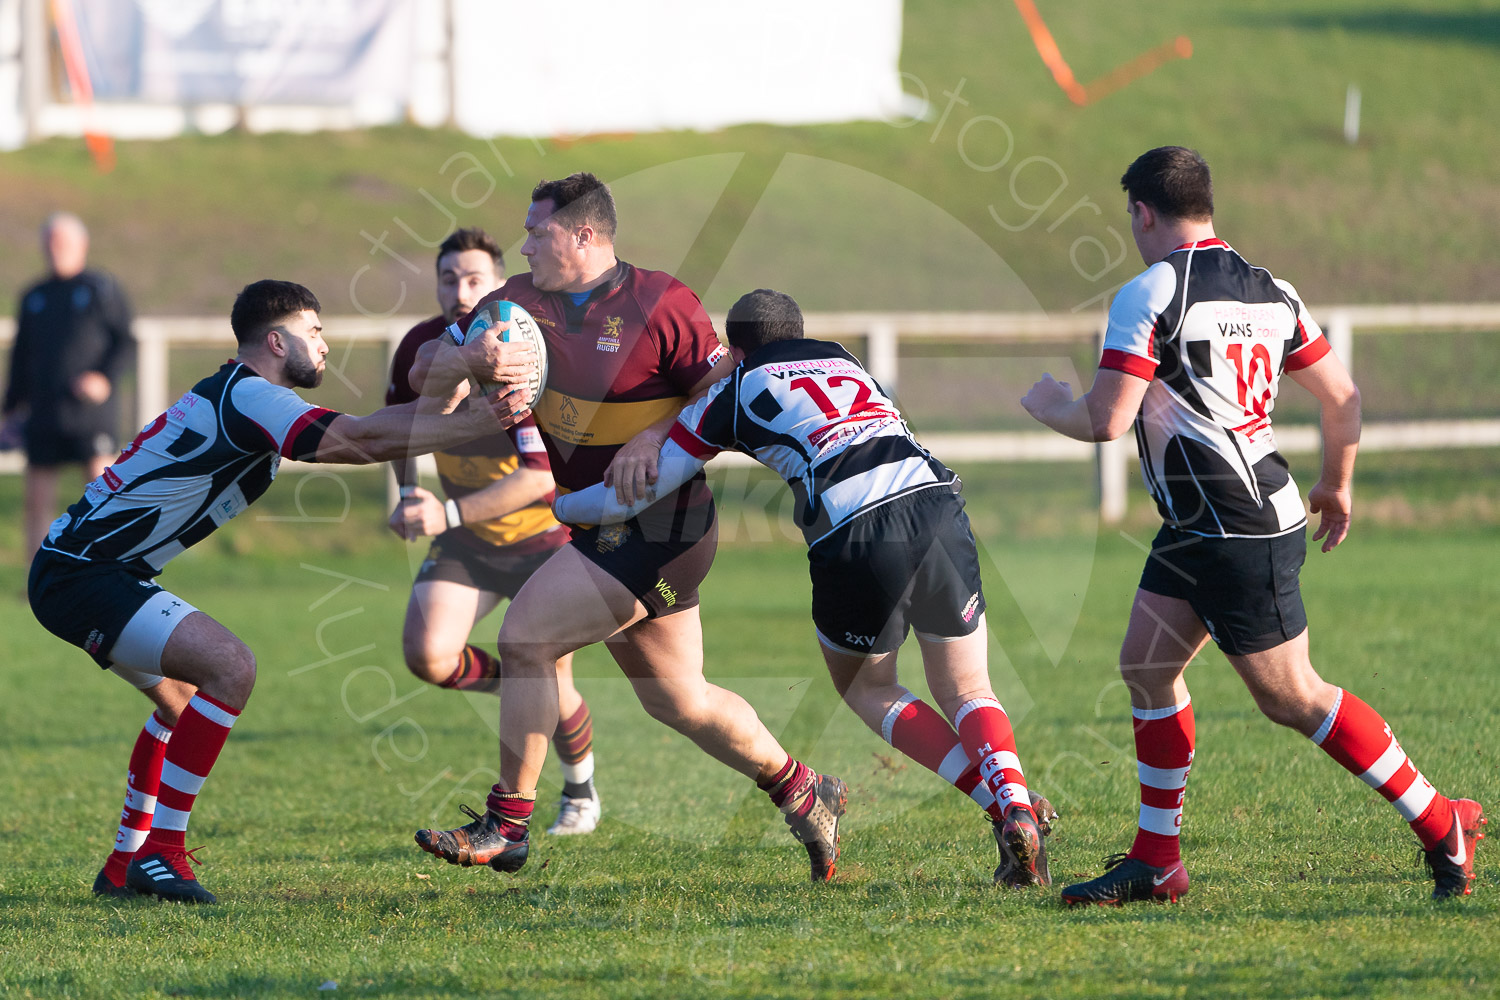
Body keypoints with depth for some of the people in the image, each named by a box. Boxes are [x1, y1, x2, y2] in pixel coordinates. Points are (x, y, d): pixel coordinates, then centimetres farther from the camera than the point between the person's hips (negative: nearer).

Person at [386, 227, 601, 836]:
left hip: (544, 536, -4)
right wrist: (409, 494, -3)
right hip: (467, 539, 4)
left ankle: (580, 793, 29)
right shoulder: (420, 348, -10)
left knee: (550, 688, -2)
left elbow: (541, 475, -31)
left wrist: (450, 514, -35)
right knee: (426, 654, -16)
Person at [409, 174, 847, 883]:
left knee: (524, 634, -15)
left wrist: (660, 438, -24)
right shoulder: (522, 303, 5)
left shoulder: (659, 302, -12)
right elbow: (424, 369, 2)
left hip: (658, 527, -7)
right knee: (679, 700, 13)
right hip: (602, 527, 7)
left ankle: (506, 826, -6)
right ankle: (804, 793, 30)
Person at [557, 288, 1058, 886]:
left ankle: (1000, 804, 6)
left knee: (865, 685, 23)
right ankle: (1016, 806, -13)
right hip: (936, 500, 3)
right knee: (968, 694, 16)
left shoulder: (736, 389, 19)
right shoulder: (844, 363, 32)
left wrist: (557, 505, 39)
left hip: (855, 539, -3)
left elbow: (636, 492, 22)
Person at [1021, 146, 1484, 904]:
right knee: (1146, 667, 12)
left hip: (1238, 538, -9)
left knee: (1291, 698, -3)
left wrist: (1048, 407, 3)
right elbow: (1344, 399, 12)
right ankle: (1155, 863, 14)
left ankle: (1441, 826, 1)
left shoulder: (1149, 296, -15)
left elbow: (1105, 421, -19)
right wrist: (1337, 487, 27)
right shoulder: (1270, 292, 9)